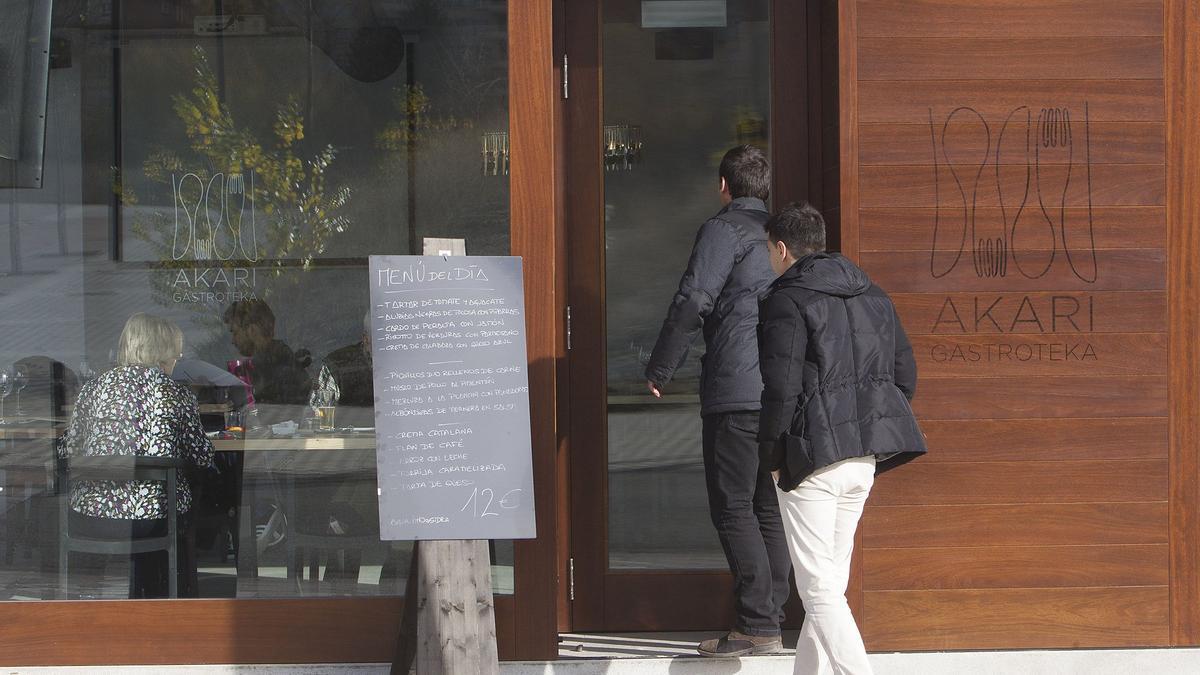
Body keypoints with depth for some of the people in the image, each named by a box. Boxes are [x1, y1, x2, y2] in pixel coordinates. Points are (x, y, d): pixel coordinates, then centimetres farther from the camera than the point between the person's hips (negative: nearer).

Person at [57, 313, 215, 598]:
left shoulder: (92, 389, 7)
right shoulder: (175, 393, -3)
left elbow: (68, 453, 9)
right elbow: (202, 458, 2)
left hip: (86, 520, 4)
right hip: (149, 519, -4)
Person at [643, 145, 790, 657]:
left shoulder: (723, 229, -4)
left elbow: (693, 301, -12)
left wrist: (659, 371, -5)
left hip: (737, 389, -7)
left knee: (733, 509, -5)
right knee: (769, 509, 10)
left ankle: (756, 626, -10)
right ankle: (771, 621, 10)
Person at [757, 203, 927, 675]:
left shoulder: (786, 302, -10)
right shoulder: (873, 296, 14)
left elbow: (781, 389, -16)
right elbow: (904, 374, 15)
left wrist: (772, 457, -5)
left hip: (813, 456, -8)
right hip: (865, 457, 8)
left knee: (820, 591, -6)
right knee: (831, 580, 17)